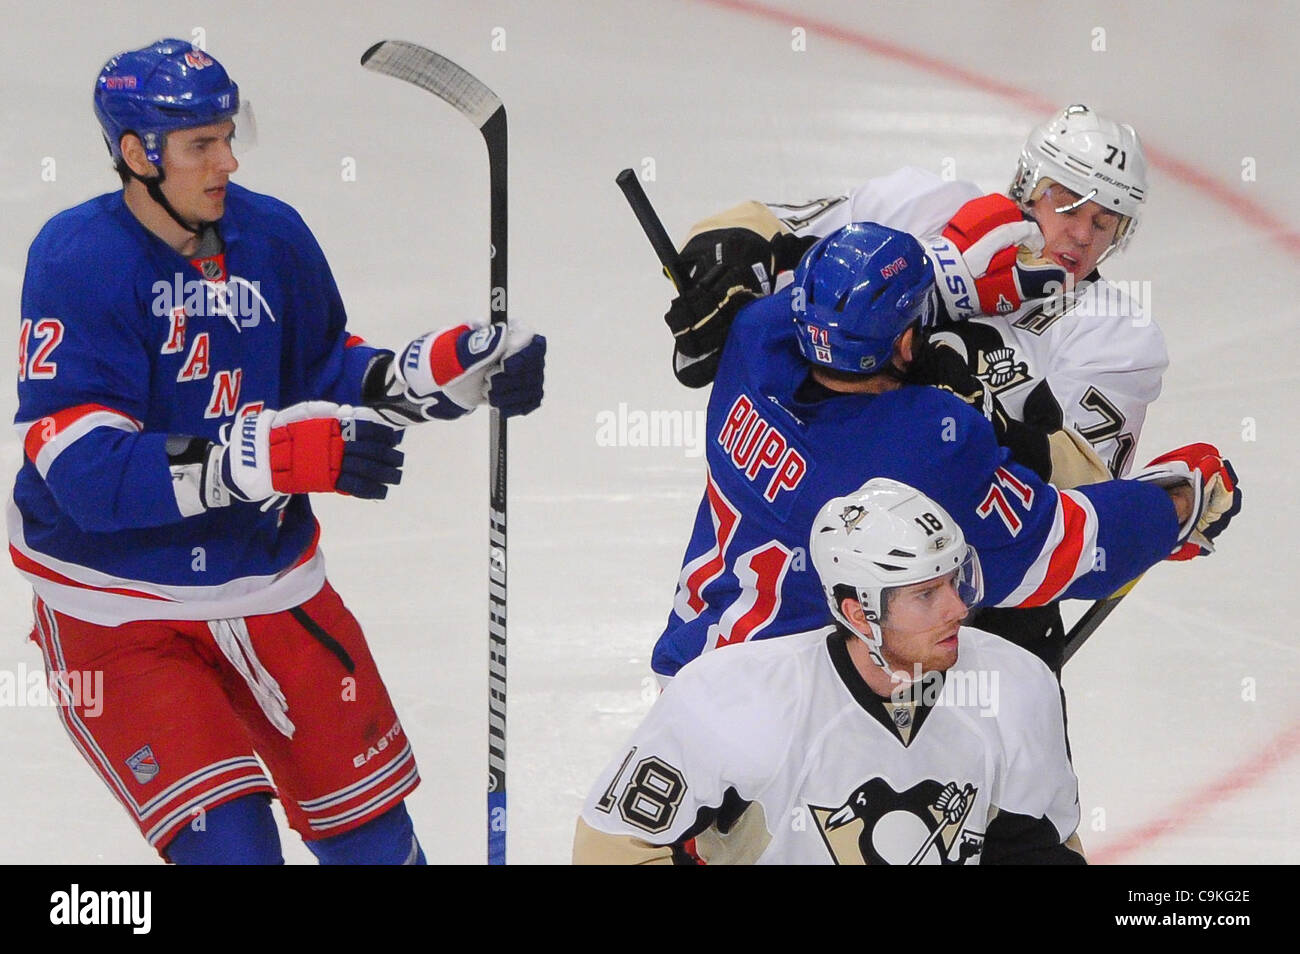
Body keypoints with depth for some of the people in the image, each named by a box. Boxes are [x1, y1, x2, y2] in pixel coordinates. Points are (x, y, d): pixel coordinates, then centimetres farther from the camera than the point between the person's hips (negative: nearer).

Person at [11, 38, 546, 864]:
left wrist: (456, 369, -5)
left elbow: (326, 377, 12)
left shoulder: (274, 236, -3)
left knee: (367, 819, 12)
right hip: (116, 605, -5)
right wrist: (279, 454, -37)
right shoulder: (77, 261, -21)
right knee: (226, 835, -17)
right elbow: (84, 469, -29)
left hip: (268, 580, 5)